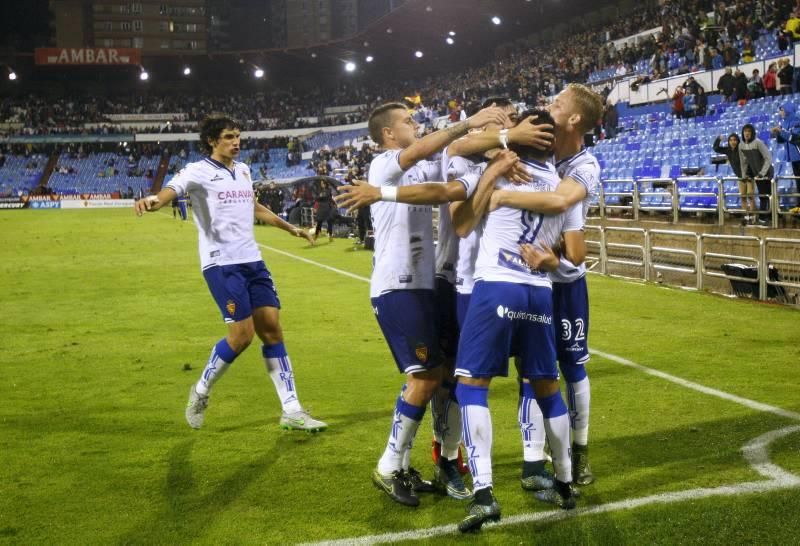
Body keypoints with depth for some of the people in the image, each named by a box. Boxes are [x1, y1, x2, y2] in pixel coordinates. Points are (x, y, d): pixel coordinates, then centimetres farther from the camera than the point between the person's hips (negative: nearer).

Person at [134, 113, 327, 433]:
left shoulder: (243, 171, 14)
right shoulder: (199, 171, -7)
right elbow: (172, 191, -25)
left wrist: (290, 228, 39)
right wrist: (153, 201, -49)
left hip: (252, 261, 7)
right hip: (221, 264, -6)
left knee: (272, 330, 2)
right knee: (242, 334, -12)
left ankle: (291, 411, 7)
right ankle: (201, 391, 14)